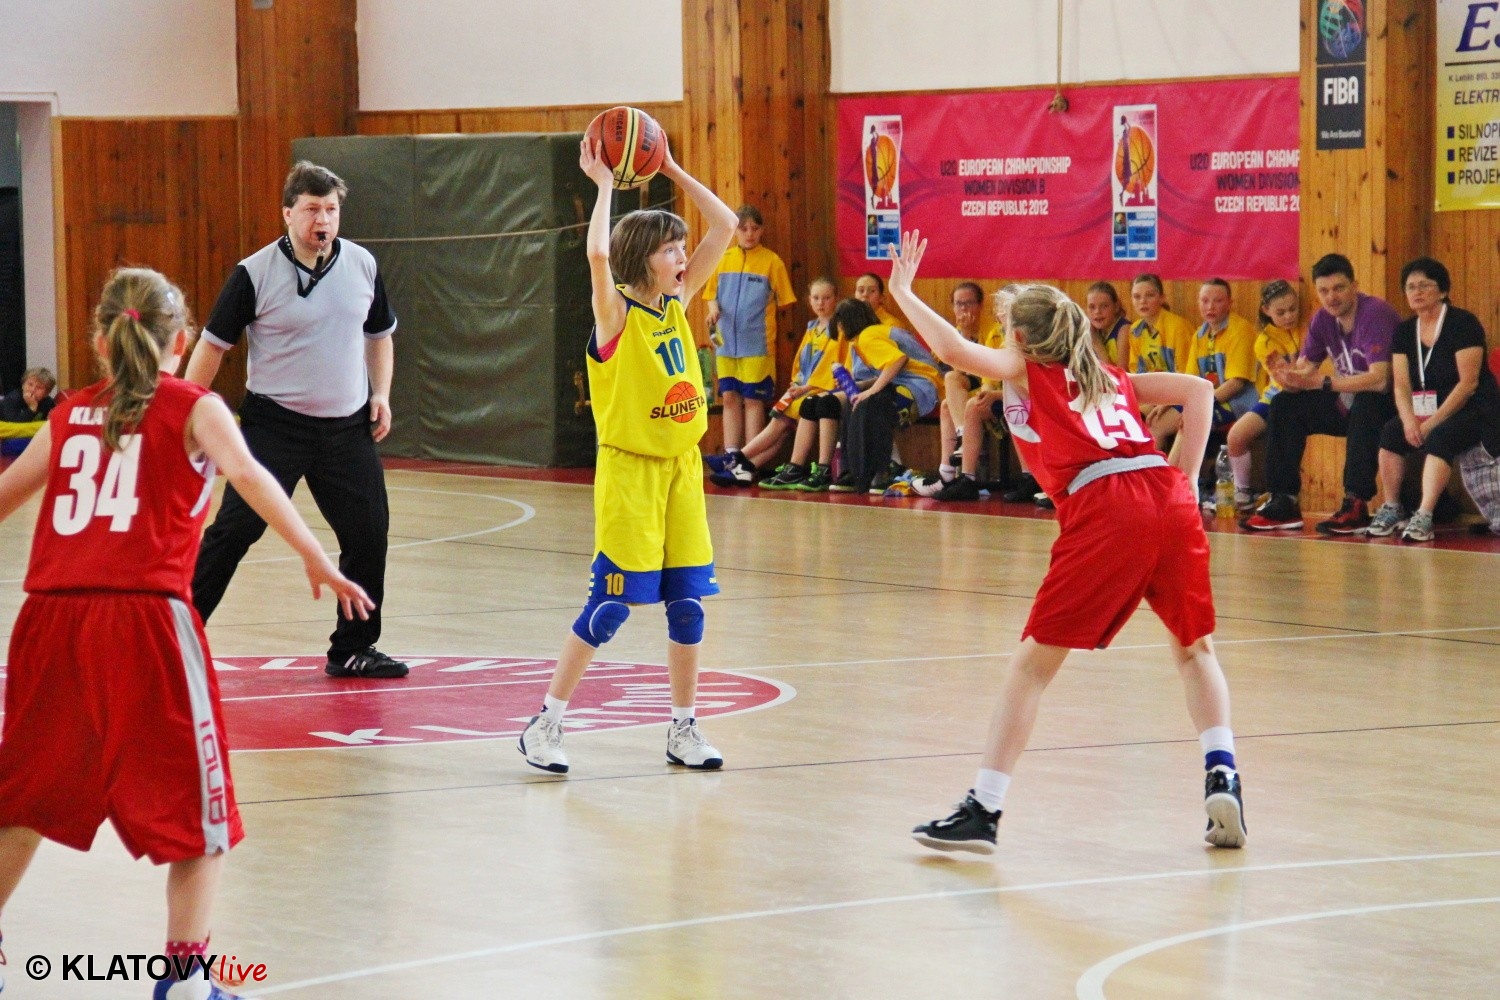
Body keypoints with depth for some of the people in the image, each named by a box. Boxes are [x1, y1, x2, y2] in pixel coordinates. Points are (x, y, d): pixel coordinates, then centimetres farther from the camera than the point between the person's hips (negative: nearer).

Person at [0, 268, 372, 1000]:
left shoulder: (71, 415, 20)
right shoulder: (192, 408, 8)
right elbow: (246, 474, -10)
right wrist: (315, 559, -15)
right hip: (143, 617, -4)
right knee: (196, 811, 7)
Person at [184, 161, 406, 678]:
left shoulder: (362, 265, 3)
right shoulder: (255, 274, -10)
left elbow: (380, 333, 19)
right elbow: (213, 344, -3)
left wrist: (381, 393, 6)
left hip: (347, 428, 4)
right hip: (274, 423, -4)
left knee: (369, 533, 4)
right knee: (235, 529, -12)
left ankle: (351, 649, 19)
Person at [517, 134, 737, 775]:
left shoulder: (677, 304, 7)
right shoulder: (617, 313, -11)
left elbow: (725, 227, 9)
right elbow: (598, 253, -32)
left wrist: (672, 171, 3)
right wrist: (604, 184, -20)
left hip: (681, 468, 6)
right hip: (629, 469, -6)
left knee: (687, 602, 6)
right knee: (612, 603, -8)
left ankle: (683, 728, 16)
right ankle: (546, 725, -1)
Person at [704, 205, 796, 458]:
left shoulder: (771, 261, -2)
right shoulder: (723, 259, 9)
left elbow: (783, 300, 1)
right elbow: (711, 294, 14)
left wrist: (761, 319, -5)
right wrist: (713, 308, -5)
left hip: (757, 343, -4)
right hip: (726, 342, 4)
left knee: (753, 400, -1)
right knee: (730, 397, 6)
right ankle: (731, 456, 11)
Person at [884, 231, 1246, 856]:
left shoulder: (1026, 373, 19)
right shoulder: (1110, 378, 30)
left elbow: (952, 349, 7)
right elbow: (1198, 391, 20)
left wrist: (902, 293, 22)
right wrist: (1184, 481, 18)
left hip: (1104, 511, -5)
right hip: (1170, 499, 5)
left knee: (1032, 664, 2)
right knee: (1194, 647, 24)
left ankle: (983, 811, -1)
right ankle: (1222, 776, 5)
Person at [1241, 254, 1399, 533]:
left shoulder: (1375, 314, -23)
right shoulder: (1322, 320, 2)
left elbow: (1379, 380, -33)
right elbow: (1303, 368, 2)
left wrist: (1319, 382, -33)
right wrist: (1289, 376, -24)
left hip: (1387, 405, -8)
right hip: (1347, 405, 8)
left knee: (1365, 404, -38)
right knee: (1285, 405, -3)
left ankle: (1356, 504, -36)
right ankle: (1284, 502, -4)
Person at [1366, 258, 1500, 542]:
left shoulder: (1463, 324, -12)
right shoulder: (1405, 332, 7)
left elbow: (1468, 383, -18)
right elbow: (1401, 385, 1)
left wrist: (1432, 422, -22)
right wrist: (1409, 421, -19)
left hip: (1473, 410, -6)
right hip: (1425, 410, 6)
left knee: (1440, 437, -35)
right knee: (1390, 432, -21)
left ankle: (1424, 517, -46)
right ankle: (1391, 509, -12)